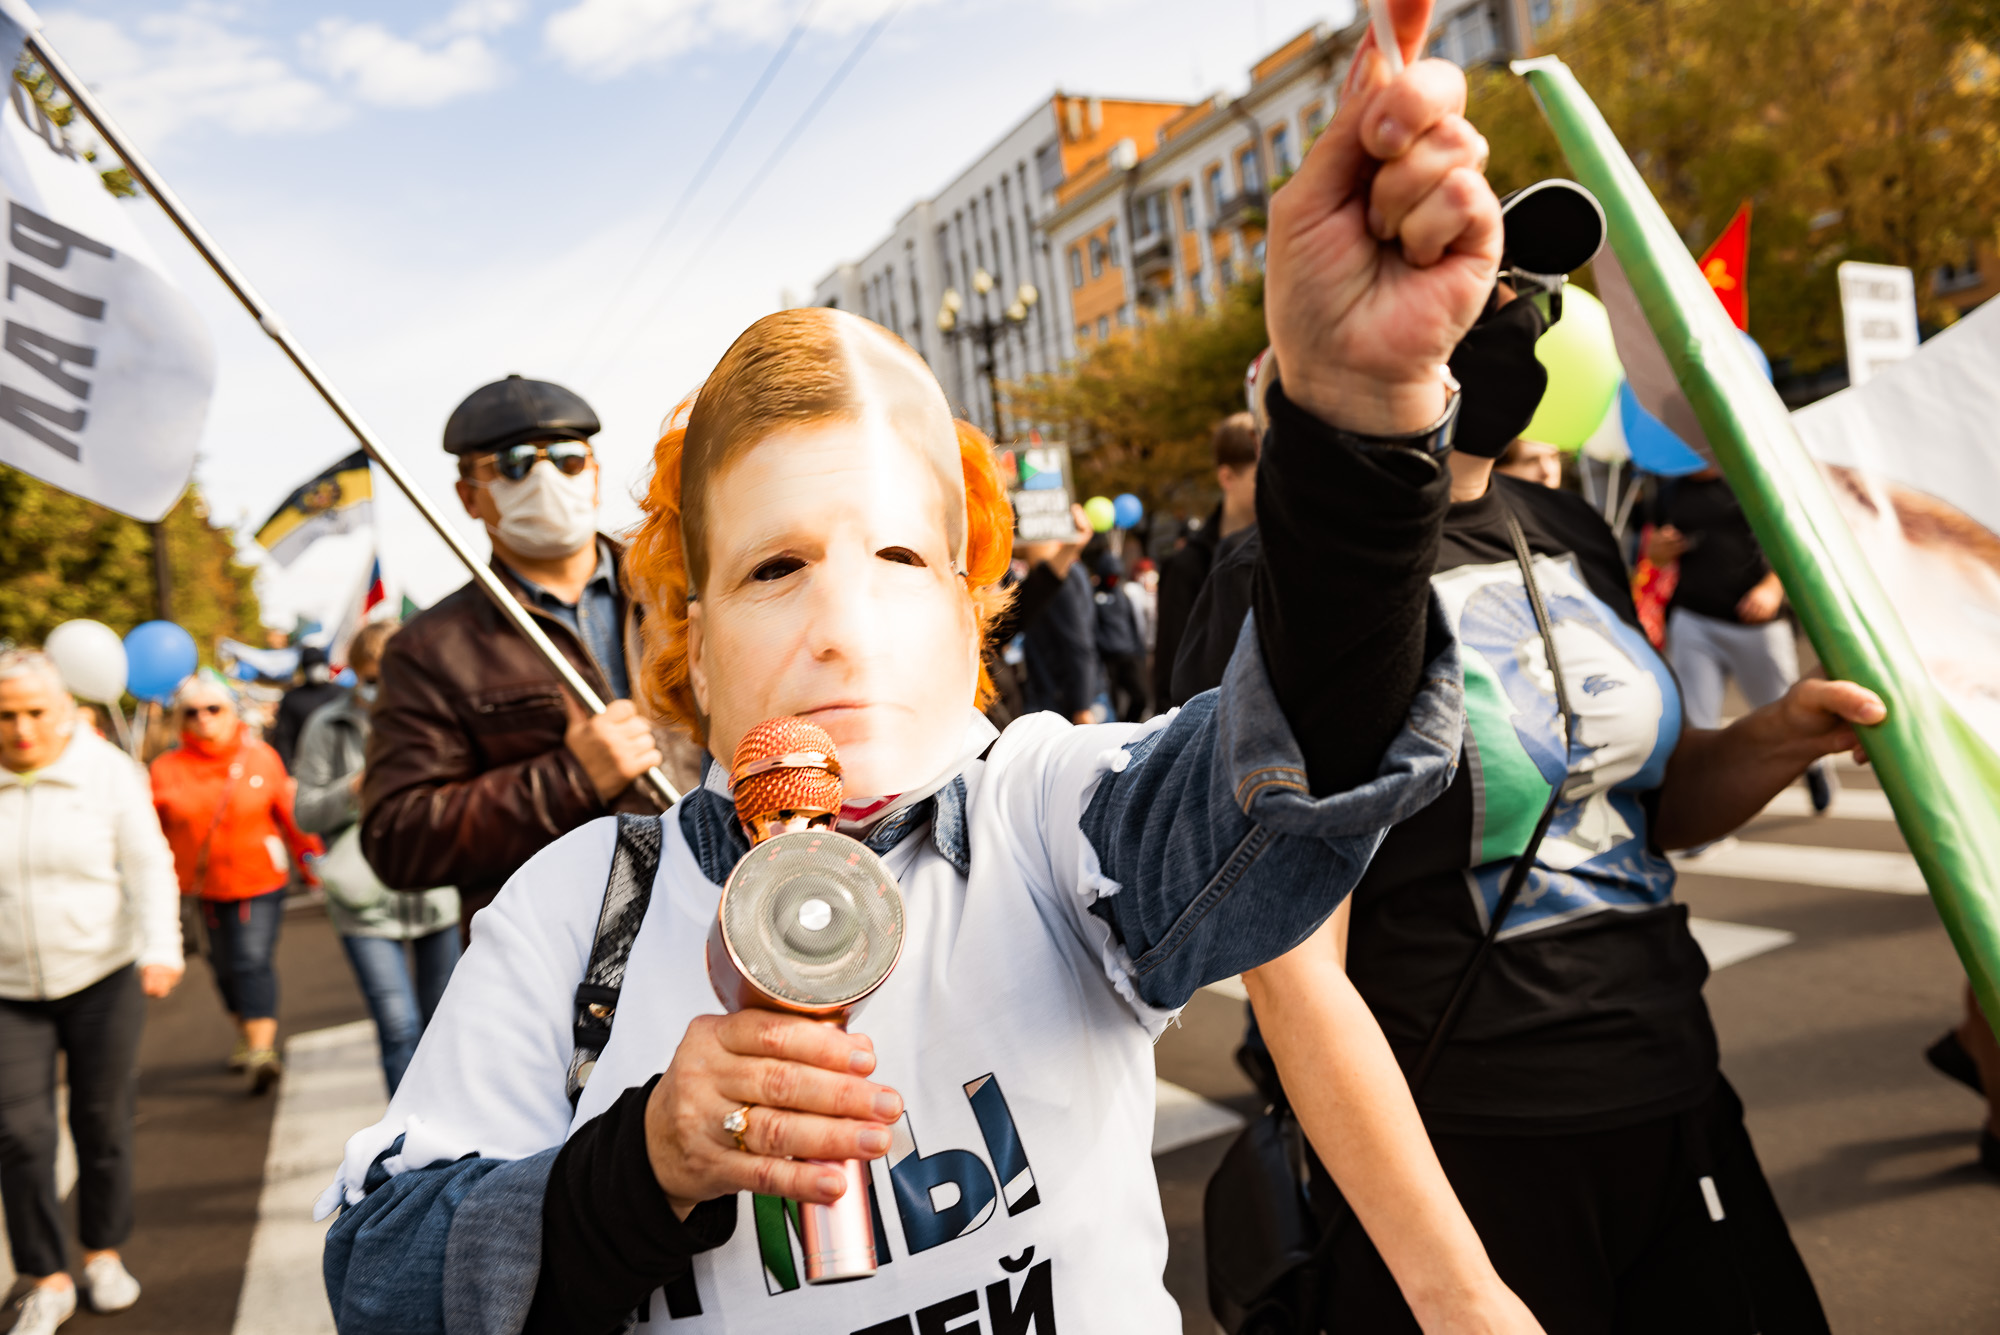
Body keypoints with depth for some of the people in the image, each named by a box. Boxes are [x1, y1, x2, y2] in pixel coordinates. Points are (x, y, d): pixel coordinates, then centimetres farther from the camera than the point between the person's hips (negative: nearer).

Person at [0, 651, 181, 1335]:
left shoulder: (107, 770, -4)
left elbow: (149, 867, -5)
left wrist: (161, 947, -18)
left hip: (104, 978, -1)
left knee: (102, 1121, 8)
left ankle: (103, 1254, 28)